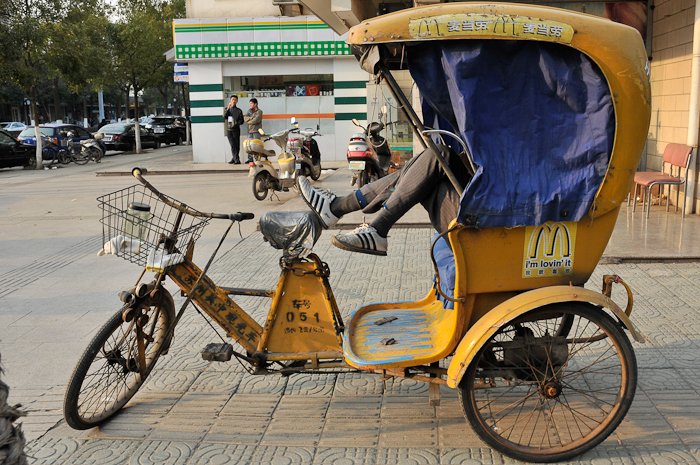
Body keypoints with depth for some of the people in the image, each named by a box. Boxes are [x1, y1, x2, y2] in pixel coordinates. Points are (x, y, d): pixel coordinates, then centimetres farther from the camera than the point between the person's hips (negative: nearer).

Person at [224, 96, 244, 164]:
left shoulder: (239, 111, 8)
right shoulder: (227, 109, 14)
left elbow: (241, 121, 3)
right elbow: (224, 117, -2)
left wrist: (236, 124, -15)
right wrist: (228, 109, -13)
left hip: (236, 130, -1)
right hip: (229, 130, 1)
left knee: (237, 146, 0)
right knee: (233, 145, -9)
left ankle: (234, 159, 10)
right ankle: (236, 159, -11)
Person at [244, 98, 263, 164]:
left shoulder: (259, 111, -1)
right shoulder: (249, 110, 17)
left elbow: (256, 120, -14)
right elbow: (245, 118, 3)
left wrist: (249, 121, -2)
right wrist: (251, 118, -12)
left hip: (256, 131, -6)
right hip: (250, 131, 6)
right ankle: (250, 159, 5)